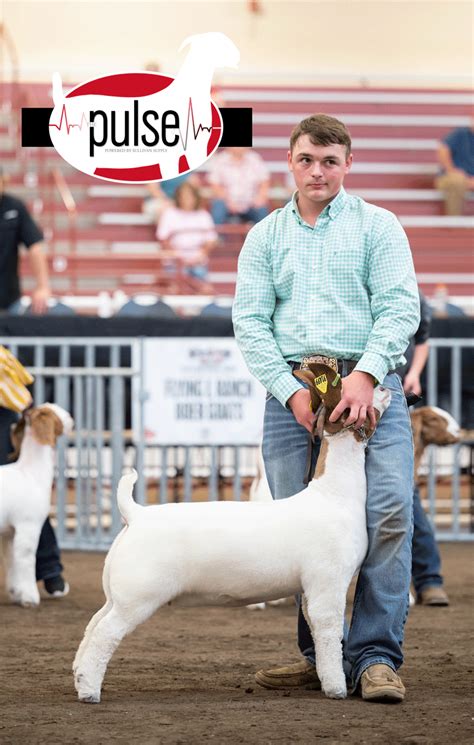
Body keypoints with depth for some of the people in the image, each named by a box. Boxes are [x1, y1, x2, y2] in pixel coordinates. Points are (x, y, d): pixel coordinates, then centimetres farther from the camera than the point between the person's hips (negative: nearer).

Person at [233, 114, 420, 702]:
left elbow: (400, 307, -2)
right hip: (291, 388, 3)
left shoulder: (377, 225, 8)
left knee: (389, 514, -15)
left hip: (368, 384, -2)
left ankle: (375, 656, -14)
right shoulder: (265, 237, 15)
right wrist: (290, 390, -7)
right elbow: (249, 323, 7)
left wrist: (365, 374, -17)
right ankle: (319, 656, 8)